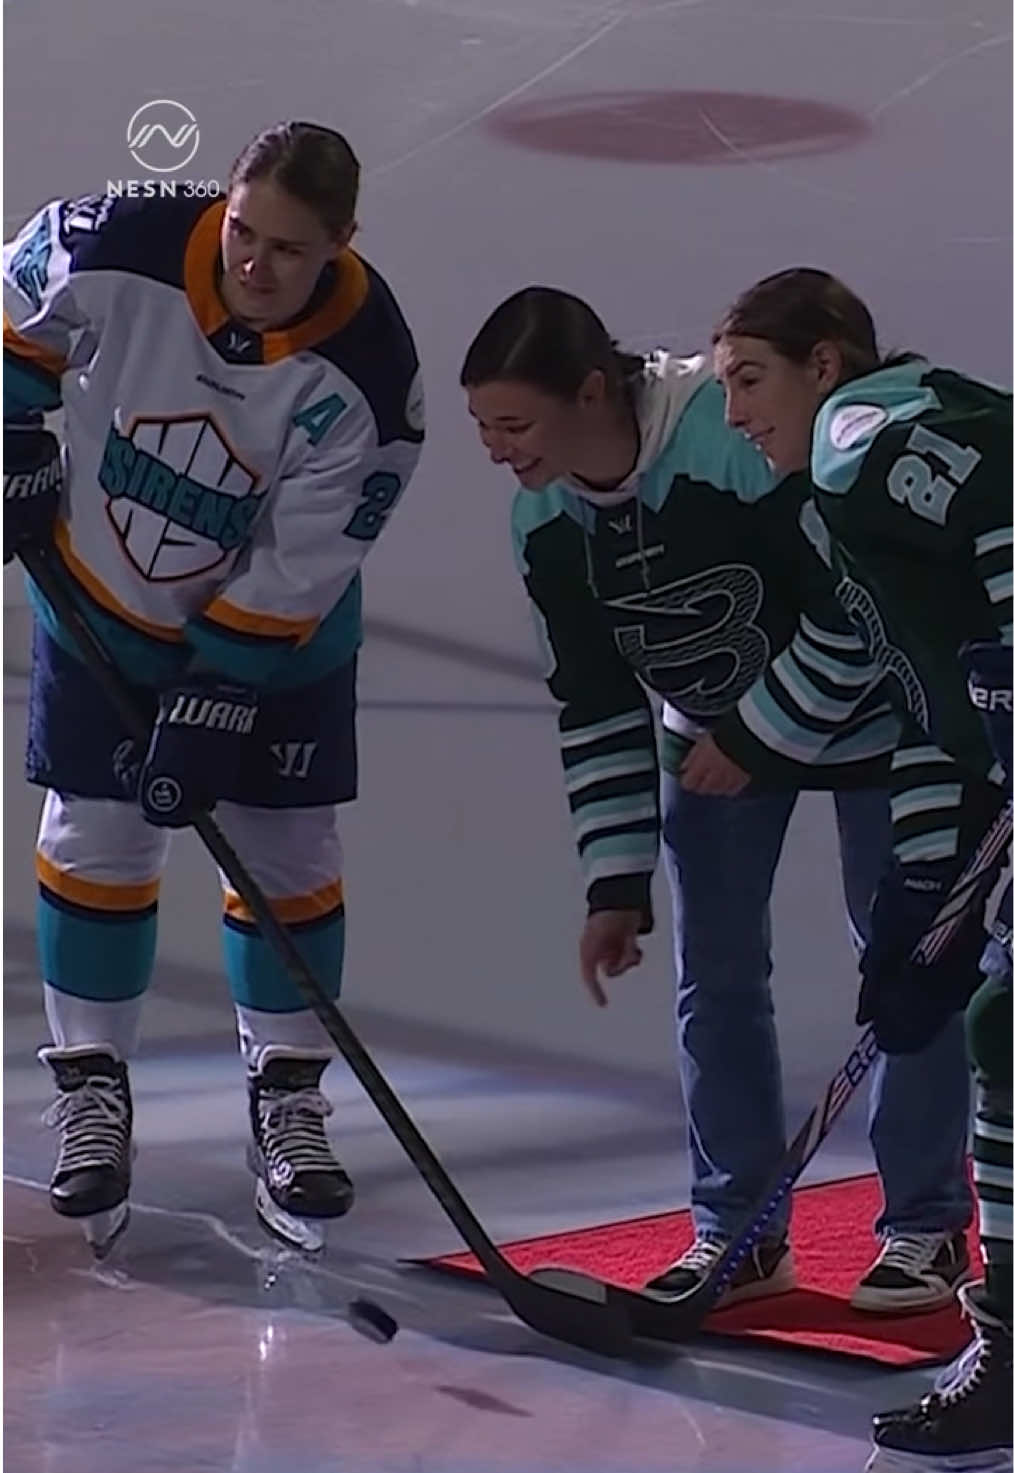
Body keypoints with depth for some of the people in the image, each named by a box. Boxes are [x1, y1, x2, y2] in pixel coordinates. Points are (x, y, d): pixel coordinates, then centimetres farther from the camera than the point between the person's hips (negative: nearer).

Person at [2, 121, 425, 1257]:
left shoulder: (364, 374, -28)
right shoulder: (116, 249, -26)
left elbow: (296, 573, -23)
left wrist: (213, 702, -23)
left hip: (278, 630, -1)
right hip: (101, 601, 1)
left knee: (287, 854, 2)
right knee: (95, 840, 1)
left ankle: (288, 1094, 19)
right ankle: (91, 1088, 16)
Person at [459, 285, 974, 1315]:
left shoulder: (737, 438, -34)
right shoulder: (543, 523, -12)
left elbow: (856, 610, -27)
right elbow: (596, 705, -3)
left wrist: (760, 738, -21)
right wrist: (617, 884, -5)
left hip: (859, 708, -6)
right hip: (711, 731, 6)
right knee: (713, 971, 2)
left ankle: (928, 1224, 13)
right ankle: (738, 1230, 13)